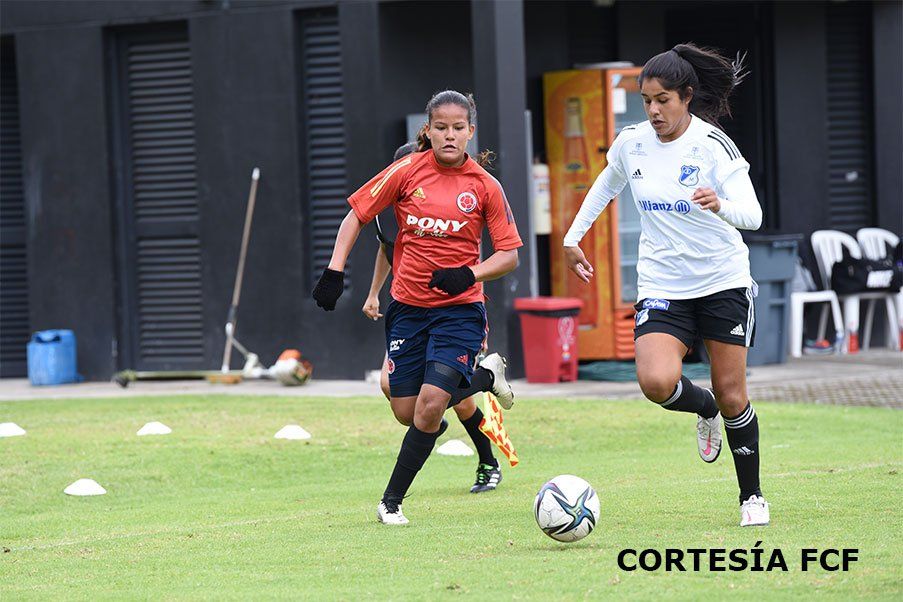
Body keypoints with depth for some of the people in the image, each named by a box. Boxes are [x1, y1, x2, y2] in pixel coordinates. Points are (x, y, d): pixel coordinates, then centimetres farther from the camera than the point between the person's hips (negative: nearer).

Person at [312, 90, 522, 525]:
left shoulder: (484, 186, -4)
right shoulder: (407, 171, -3)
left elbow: (509, 255, 0)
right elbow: (357, 215, 5)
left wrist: (471, 273, -18)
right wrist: (335, 270, -4)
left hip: (459, 308, -2)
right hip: (407, 305, 2)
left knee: (430, 406, -16)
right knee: (408, 410, 3)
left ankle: (391, 501, 1)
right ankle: (484, 377, 31)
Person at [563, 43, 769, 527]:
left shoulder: (713, 146, -15)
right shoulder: (631, 143, -2)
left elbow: (752, 215, -25)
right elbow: (607, 184, 21)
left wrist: (721, 205, -45)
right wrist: (573, 236, 20)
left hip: (722, 282, -3)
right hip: (662, 285, 3)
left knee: (731, 394, 0)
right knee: (656, 382, -22)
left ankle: (751, 495, 20)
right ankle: (704, 409, 14)